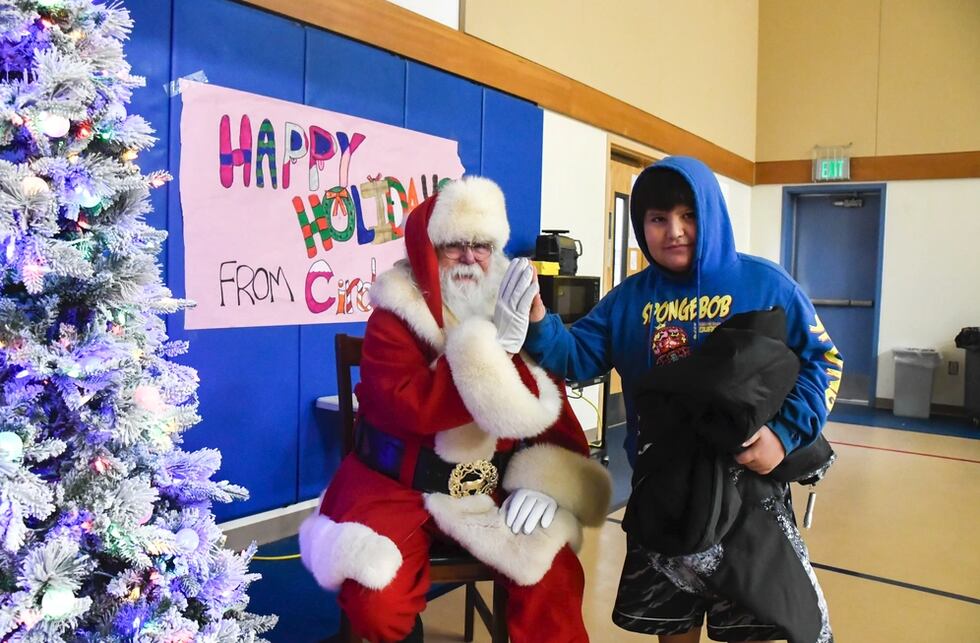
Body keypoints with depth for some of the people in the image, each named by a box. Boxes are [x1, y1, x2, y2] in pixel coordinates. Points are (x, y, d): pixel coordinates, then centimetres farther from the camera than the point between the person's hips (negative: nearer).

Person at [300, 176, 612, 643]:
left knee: (554, 577, -16)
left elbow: (554, 406, 3)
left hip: (492, 488, 3)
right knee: (376, 598, -22)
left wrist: (544, 482, -13)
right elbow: (407, 406, -27)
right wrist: (495, 347, -33)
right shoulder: (395, 315, -10)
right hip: (399, 485, -2)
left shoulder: (518, 315, 3)